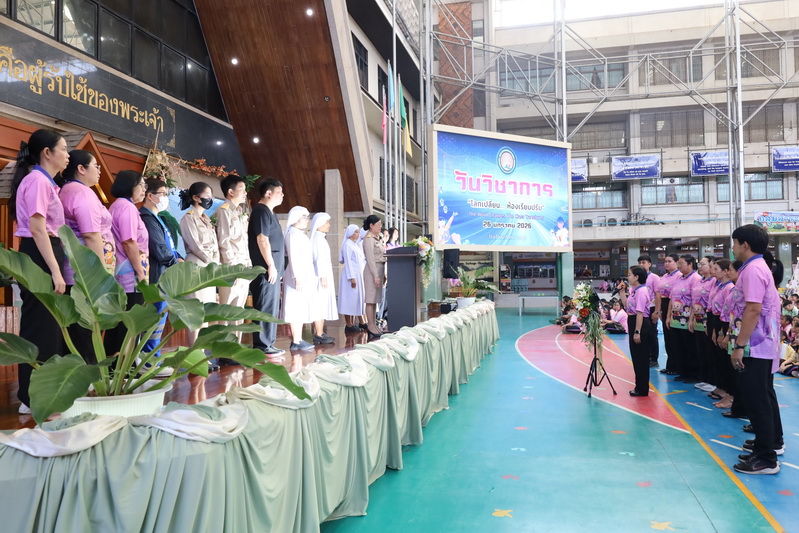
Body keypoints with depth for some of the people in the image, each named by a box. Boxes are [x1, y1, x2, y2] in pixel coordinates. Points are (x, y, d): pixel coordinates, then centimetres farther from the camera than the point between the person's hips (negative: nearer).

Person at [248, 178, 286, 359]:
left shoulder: (268, 212, 20)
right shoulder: (261, 211, -10)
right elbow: (262, 239, -19)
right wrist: (271, 265, -20)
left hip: (272, 269, 10)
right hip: (266, 269, -10)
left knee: (272, 308, 13)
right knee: (266, 308, -8)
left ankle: (268, 345, 19)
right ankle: (262, 349, -5)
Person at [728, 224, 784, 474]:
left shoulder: (753, 269, -18)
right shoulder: (758, 267, 14)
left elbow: (753, 309, -26)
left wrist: (739, 345, -24)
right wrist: (738, 338, 21)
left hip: (754, 346, -11)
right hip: (762, 344, 11)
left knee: (757, 400, -6)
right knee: (764, 395, 20)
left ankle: (766, 458, 0)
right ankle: (773, 441, 34)